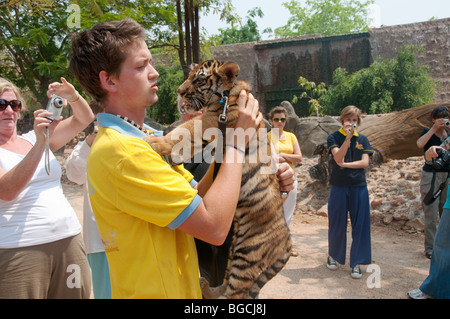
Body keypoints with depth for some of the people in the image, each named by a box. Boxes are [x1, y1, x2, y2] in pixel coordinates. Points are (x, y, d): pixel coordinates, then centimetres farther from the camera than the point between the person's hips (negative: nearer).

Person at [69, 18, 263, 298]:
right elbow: (215, 227, -27)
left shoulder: (149, 138, 6)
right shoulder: (122, 151, -25)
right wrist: (236, 141, -19)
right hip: (159, 291, -9)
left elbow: (195, 196, 2)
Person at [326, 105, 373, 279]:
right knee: (337, 223, 6)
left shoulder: (362, 139, 10)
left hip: (359, 187, 2)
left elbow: (365, 162, -2)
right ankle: (333, 255, 27)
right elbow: (338, 157, -15)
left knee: (360, 225, 3)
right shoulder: (334, 137, 1)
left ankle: (356, 262, 15)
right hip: (339, 186, -2)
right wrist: (348, 136, -20)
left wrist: (345, 164, -10)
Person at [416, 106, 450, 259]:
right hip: (431, 175, -4)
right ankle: (430, 248, 7)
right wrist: (434, 128, -20)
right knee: (431, 214, -3)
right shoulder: (428, 132, 0)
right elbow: (420, 144, -22)